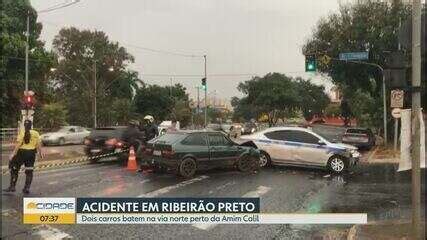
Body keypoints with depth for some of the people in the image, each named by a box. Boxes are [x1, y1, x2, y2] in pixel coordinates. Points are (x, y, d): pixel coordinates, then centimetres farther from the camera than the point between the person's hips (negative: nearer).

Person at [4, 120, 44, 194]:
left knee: (14, 169, 12)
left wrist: (13, 154, -13)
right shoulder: (36, 133, 0)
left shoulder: (21, 133, -9)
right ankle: (27, 188, 10)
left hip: (22, 152, -3)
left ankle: (12, 186, 13)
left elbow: (18, 144, -14)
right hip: (31, 153, 3)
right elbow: (38, 144, 0)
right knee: (29, 172, 10)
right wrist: (41, 153, 11)